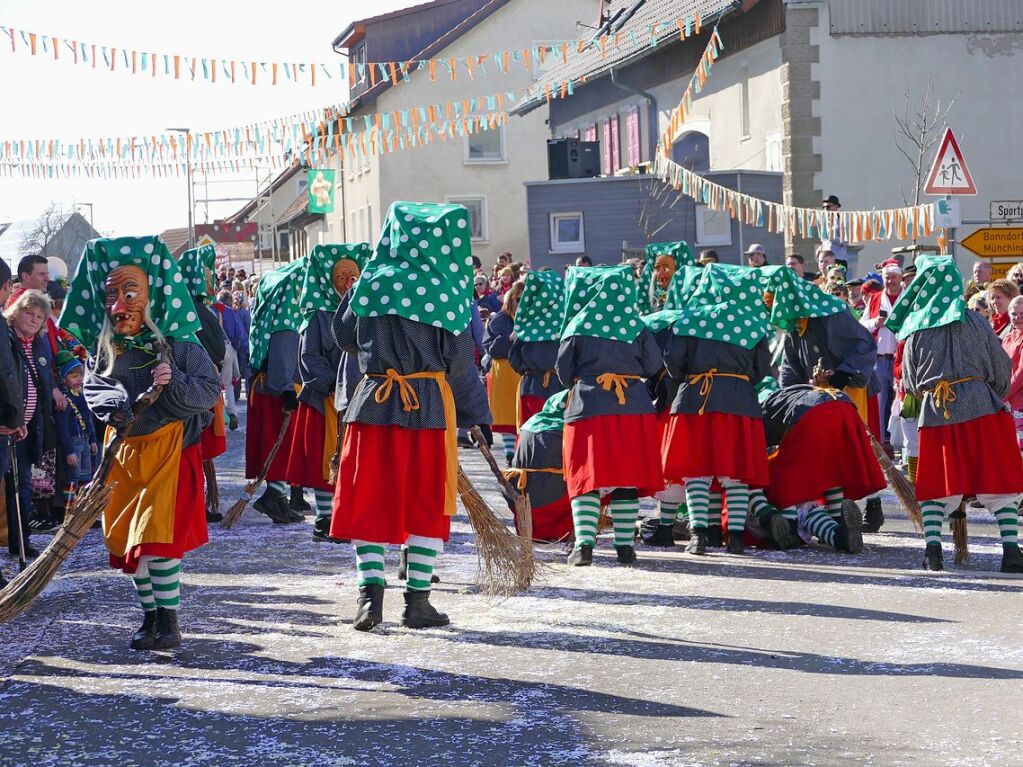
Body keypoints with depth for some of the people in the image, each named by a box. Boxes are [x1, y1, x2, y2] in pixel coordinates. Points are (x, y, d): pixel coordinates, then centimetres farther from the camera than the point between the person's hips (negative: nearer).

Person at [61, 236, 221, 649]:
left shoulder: (178, 343, -8)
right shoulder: (103, 347, 5)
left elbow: (210, 390, -9)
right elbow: (92, 387, -3)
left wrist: (175, 383, -27)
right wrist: (114, 407, -23)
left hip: (170, 447, -5)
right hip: (123, 449, 5)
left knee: (157, 536, -13)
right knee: (125, 538, 8)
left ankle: (169, 622, -4)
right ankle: (151, 616, 22)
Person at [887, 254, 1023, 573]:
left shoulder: (917, 330, 5)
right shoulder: (974, 321, 2)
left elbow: (910, 383, 11)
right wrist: (997, 397, 21)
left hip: (935, 412, 1)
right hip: (981, 404, -1)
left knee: (936, 484, 8)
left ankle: (932, 546, -8)